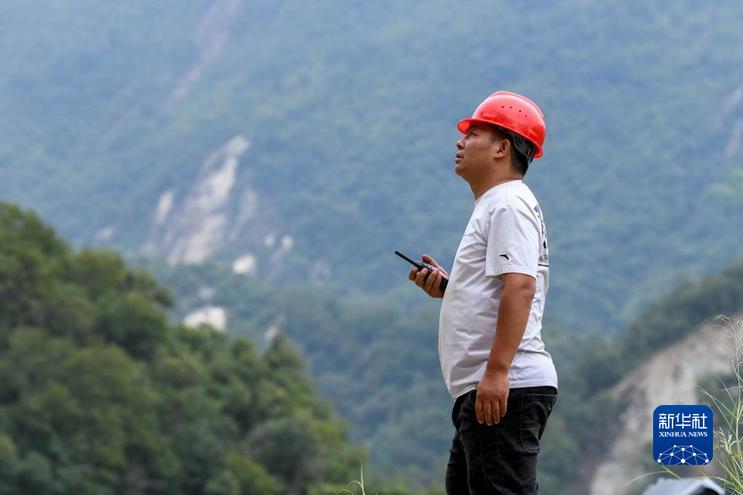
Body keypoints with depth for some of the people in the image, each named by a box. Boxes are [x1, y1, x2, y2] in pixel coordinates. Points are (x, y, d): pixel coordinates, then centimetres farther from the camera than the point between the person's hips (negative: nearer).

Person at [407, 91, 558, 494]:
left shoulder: (508, 204, -10)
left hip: (507, 387, -12)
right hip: (487, 387, 12)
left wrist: (496, 371, -29)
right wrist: (447, 287, 12)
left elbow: (520, 287, -23)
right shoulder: (493, 206, 24)